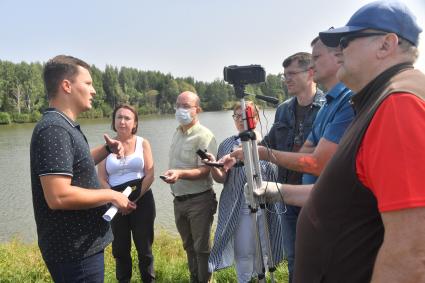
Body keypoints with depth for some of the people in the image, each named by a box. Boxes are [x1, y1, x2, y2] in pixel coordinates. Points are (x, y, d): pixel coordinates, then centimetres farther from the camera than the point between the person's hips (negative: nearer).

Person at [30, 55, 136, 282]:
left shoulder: (63, 126, 9)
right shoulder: (54, 129, -23)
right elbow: (58, 197, -31)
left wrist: (107, 150, 9)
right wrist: (111, 195, -19)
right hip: (74, 250, -10)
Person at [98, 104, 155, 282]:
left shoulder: (142, 143, 1)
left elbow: (149, 175, -5)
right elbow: (102, 179, -1)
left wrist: (134, 199, -13)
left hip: (142, 200, -1)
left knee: (144, 248, 7)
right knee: (120, 249, 11)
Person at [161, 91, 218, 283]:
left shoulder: (204, 136, -15)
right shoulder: (177, 133, 10)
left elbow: (204, 171, -24)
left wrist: (180, 174, -37)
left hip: (199, 200, -8)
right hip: (179, 200, 8)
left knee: (202, 248, 3)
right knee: (188, 246, 20)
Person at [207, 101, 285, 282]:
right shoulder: (227, 145, 2)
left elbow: (276, 174, 5)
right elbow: (221, 178, -2)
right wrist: (213, 166, -22)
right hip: (239, 209, 0)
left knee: (262, 251, 15)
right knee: (243, 253, 7)